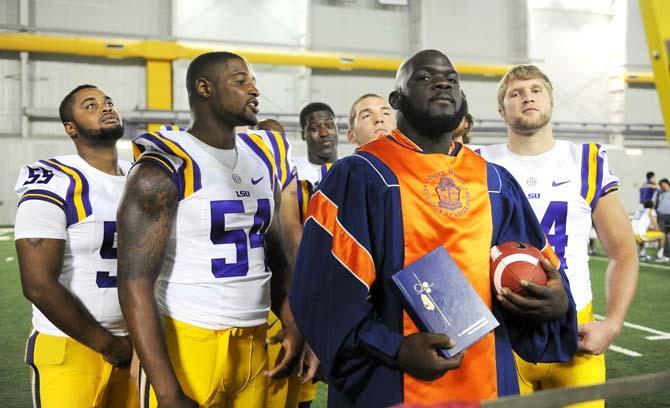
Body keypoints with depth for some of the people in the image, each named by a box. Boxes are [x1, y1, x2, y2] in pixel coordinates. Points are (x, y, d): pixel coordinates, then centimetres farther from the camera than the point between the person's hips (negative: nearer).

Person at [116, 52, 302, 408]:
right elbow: (135, 283, -16)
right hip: (185, 344, -6)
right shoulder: (162, 170, -11)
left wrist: (293, 324, 1)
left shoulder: (263, 161, 11)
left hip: (255, 345, 6)